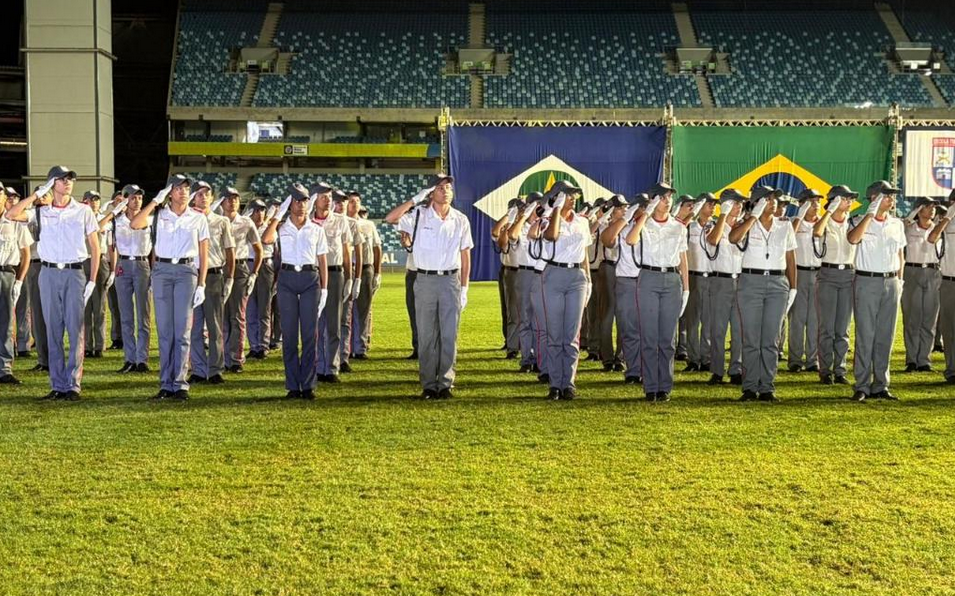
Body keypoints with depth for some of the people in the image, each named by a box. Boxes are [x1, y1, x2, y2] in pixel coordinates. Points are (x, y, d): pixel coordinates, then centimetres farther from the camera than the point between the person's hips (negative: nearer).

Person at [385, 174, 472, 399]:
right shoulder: (419, 215, 0)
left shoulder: (461, 220, 6)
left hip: (451, 280, 1)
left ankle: (445, 384, 7)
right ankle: (428, 385, 10)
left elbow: (465, 255, 8)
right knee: (426, 336, 4)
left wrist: (464, 288, 3)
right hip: (425, 280, -1)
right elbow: (390, 218, -13)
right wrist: (415, 200, -13)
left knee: (449, 335, 0)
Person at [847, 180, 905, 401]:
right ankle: (862, 386, 0)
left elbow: (901, 255, 19)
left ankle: (880, 385, 13)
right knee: (865, 335, -5)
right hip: (867, 281, -5)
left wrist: (899, 280, 11)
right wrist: (871, 213, -20)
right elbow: (853, 238, -24)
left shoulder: (897, 224, 12)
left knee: (885, 336, 6)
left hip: (891, 282, 5)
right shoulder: (862, 221, -2)